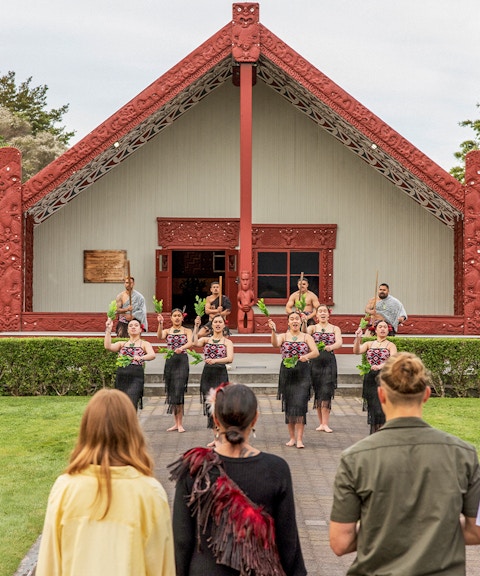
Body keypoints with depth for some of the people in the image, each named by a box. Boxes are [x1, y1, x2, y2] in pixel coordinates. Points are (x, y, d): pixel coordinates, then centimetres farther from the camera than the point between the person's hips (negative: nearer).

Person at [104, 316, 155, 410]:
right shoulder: (122, 344, 20)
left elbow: (152, 355, -9)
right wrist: (108, 329, -3)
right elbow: (108, 346, 2)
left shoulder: (144, 344, 12)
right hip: (121, 377, 4)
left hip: (136, 378, -4)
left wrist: (141, 358, -30)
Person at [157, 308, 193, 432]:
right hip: (170, 362, 3)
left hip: (182, 361, -3)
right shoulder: (167, 331, 11)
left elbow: (190, 342, -12)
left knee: (178, 392, -12)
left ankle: (180, 423, -7)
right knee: (171, 392, 5)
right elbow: (160, 336, -11)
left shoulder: (187, 331, 7)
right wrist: (160, 324, -27)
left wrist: (182, 348, -33)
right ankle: (176, 423, 15)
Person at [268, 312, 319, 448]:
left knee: (300, 404, -10)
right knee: (288, 405, 5)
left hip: (302, 373, -1)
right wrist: (273, 331, -35)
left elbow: (316, 352, -6)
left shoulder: (307, 337, 7)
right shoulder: (283, 336, 6)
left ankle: (299, 439, -7)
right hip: (286, 373, 1)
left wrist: (307, 356, -27)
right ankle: (292, 437, 16)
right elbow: (275, 343, -16)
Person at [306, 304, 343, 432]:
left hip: (329, 362, -1)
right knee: (317, 392, 4)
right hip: (315, 361, 1)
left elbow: (339, 343, -9)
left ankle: (325, 424, -7)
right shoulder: (312, 328, 7)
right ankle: (321, 423, 12)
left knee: (326, 392, -8)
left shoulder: (335, 329, 8)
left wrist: (329, 347, -30)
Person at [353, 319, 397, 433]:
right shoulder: (369, 344, 14)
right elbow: (357, 351, -2)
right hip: (370, 379, 3)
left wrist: (380, 366, -30)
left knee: (381, 409, -11)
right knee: (372, 408, 5)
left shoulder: (391, 345, 4)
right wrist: (358, 338, -17)